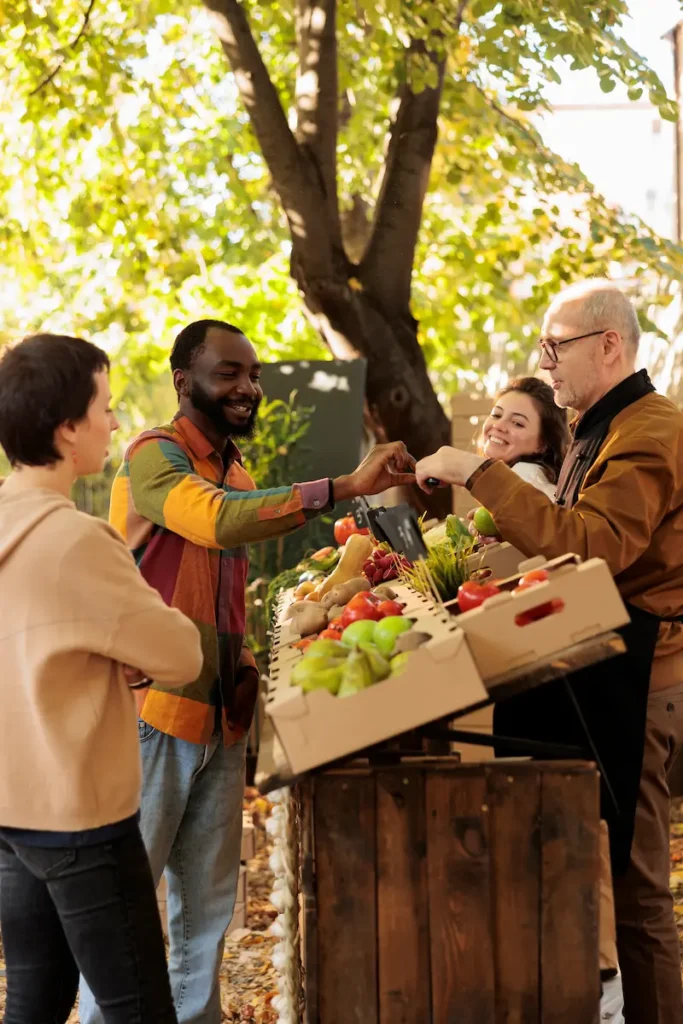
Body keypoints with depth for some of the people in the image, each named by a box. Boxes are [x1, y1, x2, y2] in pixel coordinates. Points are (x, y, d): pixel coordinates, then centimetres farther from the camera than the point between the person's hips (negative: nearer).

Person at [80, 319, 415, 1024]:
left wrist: (243, 667, 9)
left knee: (207, 901, 14)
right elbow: (218, 520, -32)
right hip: (155, 708, -8)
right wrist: (346, 487, -36)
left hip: (220, 714, 8)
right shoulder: (155, 457, -11)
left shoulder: (233, 471, 15)